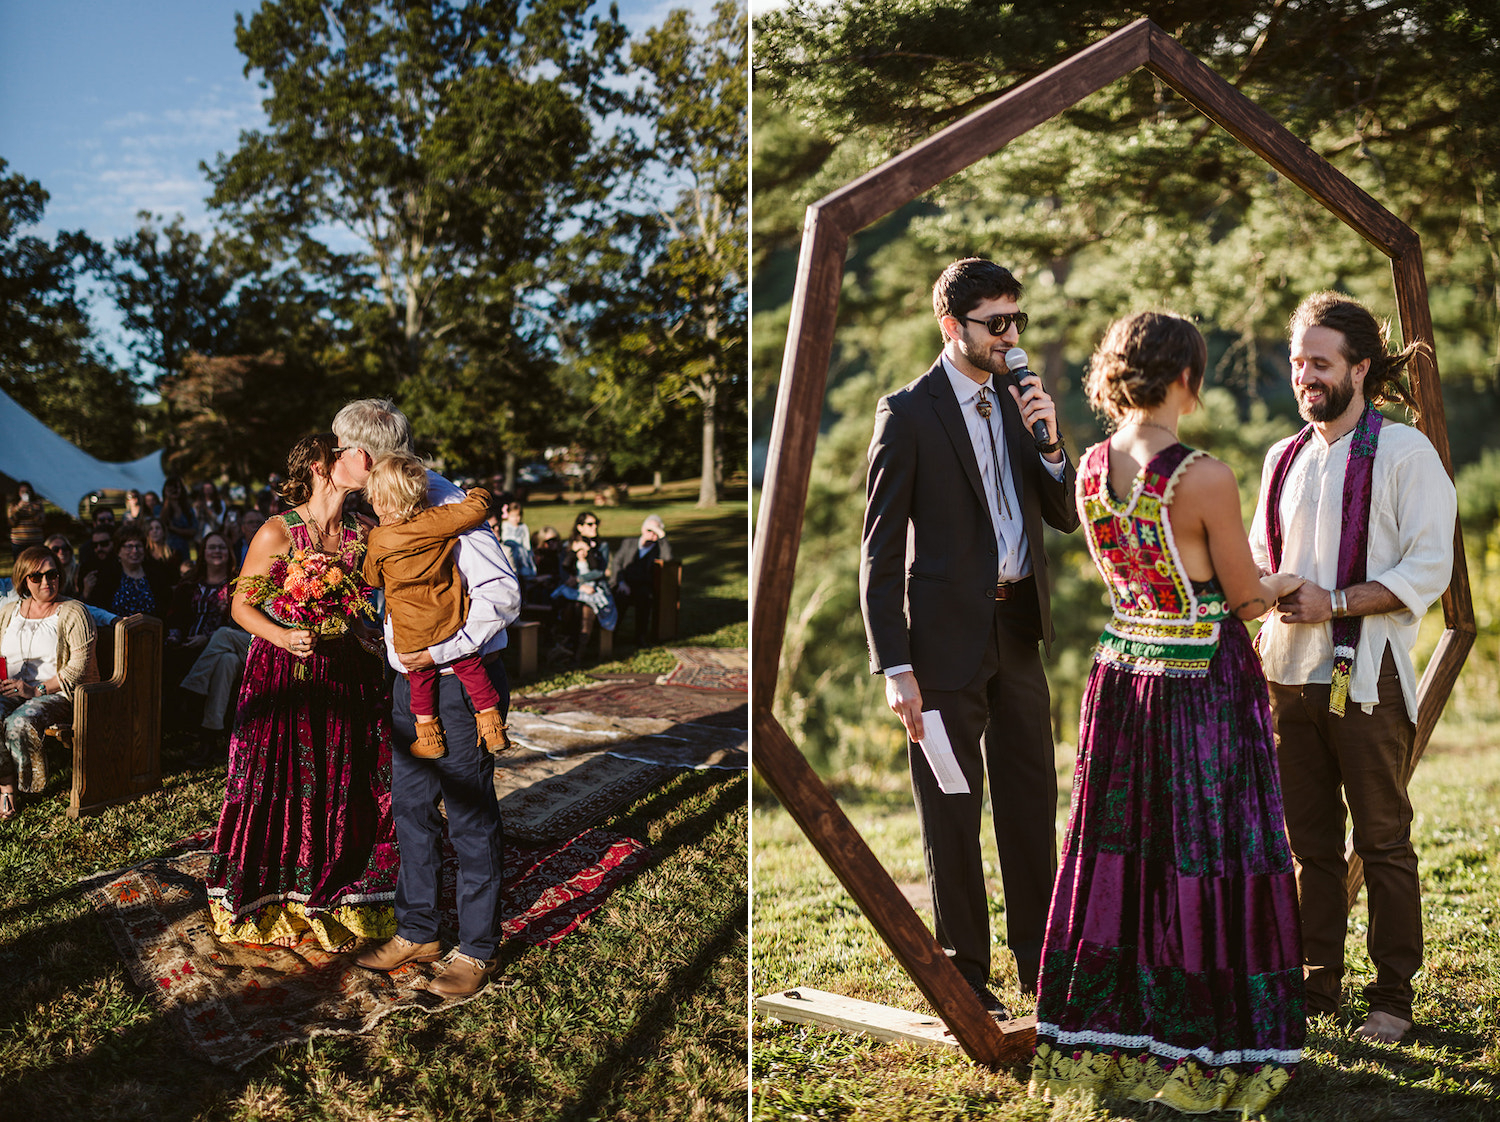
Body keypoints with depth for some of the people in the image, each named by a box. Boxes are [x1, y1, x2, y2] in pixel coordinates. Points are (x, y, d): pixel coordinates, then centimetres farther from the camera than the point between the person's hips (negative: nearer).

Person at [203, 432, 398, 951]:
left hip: (347, 675, 4)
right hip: (283, 674, -4)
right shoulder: (278, 532, -7)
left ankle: (336, 901, 20)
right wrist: (283, 637, -19)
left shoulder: (364, 534, 4)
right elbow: (241, 605, -4)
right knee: (279, 784, 1)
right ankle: (276, 906, 16)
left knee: (346, 786, 5)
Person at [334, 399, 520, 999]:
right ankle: (417, 932, 29)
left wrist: (441, 651, -22)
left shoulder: (443, 505, -19)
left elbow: (502, 592, -24)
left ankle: (476, 949, 12)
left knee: (470, 817, 0)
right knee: (411, 808, 15)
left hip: (460, 680, -9)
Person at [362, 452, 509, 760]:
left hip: (412, 629, -1)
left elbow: (372, 580, 8)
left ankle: (429, 737, 22)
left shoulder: (378, 541, -9)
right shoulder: (437, 520, -11)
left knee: (421, 677, 15)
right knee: (469, 667, 13)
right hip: (451, 616, 1)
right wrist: (478, 494, 14)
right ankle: (491, 727, 16)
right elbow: (477, 510, -9)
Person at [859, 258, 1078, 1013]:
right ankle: (964, 973, 19)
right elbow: (879, 550, -11)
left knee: (1032, 800, 14)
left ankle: (1040, 960, 28)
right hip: (949, 635, -6)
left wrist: (1049, 442, -9)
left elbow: (1064, 517, 10)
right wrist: (894, 666, -17)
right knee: (951, 812, 6)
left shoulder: (1017, 401, 9)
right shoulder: (909, 412, -10)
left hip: (1019, 632, 6)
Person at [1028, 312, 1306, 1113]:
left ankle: (1105, 1038, 24)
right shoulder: (1205, 478, -20)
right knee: (1208, 863, 5)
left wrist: (1263, 589, 20)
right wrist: (1285, 587, 15)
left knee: (1121, 857, 14)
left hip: (1122, 679, 6)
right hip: (1206, 689, -6)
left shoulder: (1090, 469, 0)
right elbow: (1246, 595, -9)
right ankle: (1208, 1048, 16)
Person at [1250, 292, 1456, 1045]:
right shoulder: (1284, 458, 15)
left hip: (1365, 673, -6)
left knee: (1382, 841, 2)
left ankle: (1392, 997, 12)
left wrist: (1333, 602, -18)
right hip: (1289, 667, 6)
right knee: (1309, 841, 11)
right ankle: (1318, 985, 22)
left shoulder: (1404, 452, -5)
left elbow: (1428, 571, -11)